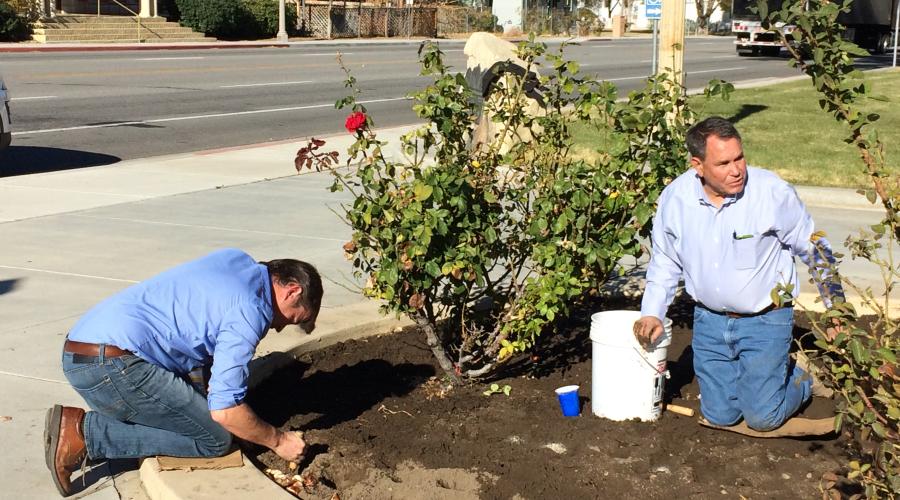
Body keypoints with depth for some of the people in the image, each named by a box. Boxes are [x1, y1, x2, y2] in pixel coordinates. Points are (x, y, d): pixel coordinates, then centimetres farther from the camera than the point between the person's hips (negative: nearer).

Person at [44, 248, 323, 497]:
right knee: (215, 440, -2)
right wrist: (277, 441, 1)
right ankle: (86, 432, -7)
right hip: (111, 364, -10)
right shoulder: (250, 313, -11)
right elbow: (225, 410, -14)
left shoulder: (237, 259, 15)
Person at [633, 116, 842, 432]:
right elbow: (664, 261, 7)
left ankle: (802, 377, 29)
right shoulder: (674, 198, -10)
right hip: (710, 321, 4)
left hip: (765, 320, -3)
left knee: (762, 417, -3)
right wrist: (652, 312, -2)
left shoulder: (774, 192, -19)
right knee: (720, 416, 11)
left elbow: (814, 251, -6)